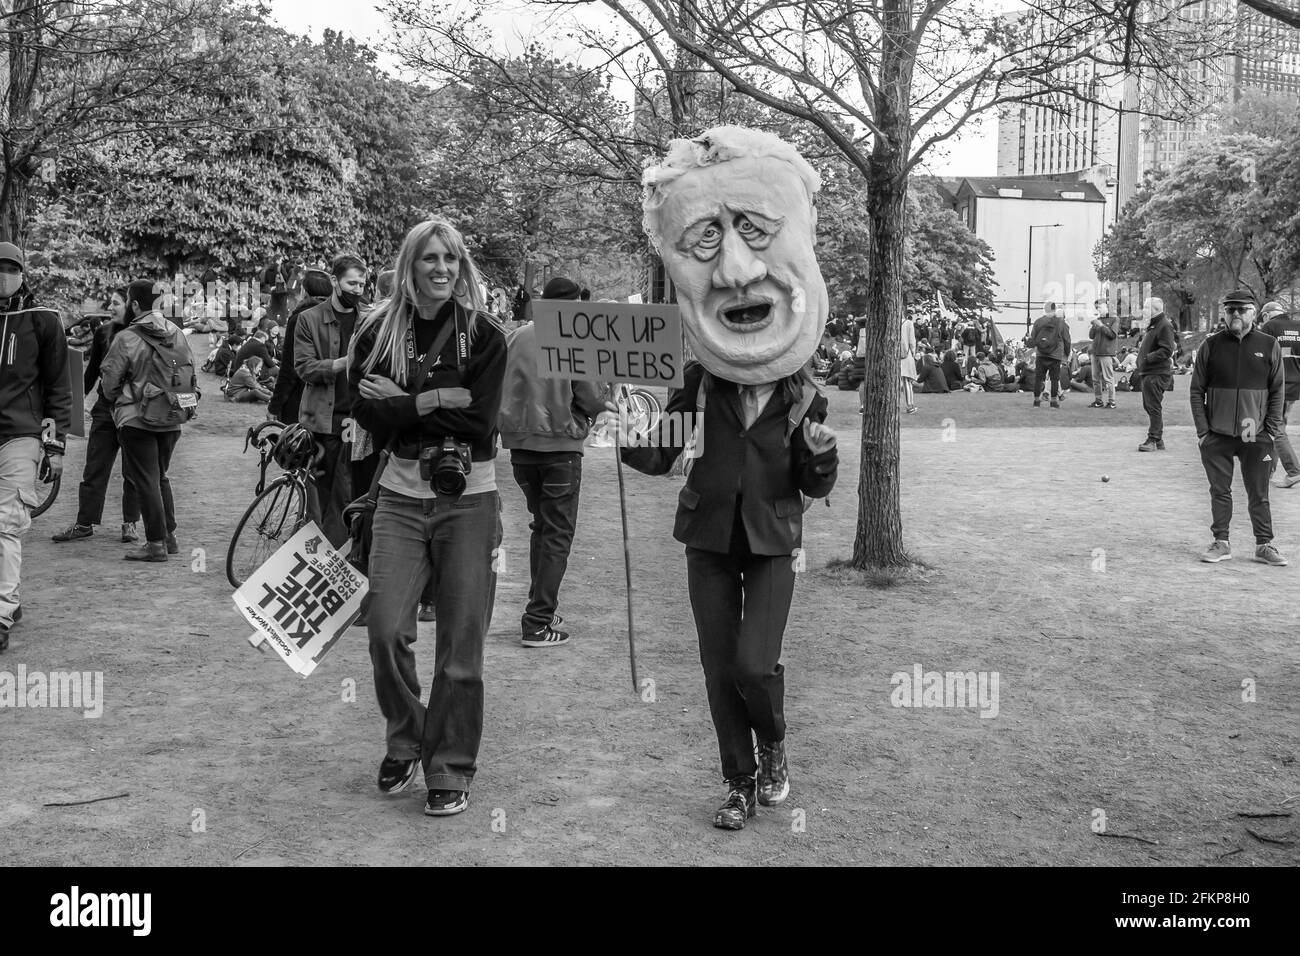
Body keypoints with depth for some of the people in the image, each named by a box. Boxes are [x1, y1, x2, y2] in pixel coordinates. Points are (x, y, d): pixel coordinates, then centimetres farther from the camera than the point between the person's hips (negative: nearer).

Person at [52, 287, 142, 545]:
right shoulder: (104, 332, 6)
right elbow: (92, 370, 14)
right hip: (106, 408, 4)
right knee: (94, 468, 4)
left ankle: (130, 523, 15)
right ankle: (84, 523, 9)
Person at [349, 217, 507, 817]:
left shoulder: (483, 335, 0)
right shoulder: (380, 332, 4)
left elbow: (479, 421, -11)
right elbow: (369, 415, -6)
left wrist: (401, 404, -11)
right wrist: (436, 401, -15)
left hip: (468, 501, -1)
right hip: (401, 496, 1)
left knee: (461, 644, 1)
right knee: (386, 628, -7)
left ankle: (451, 770, 16)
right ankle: (404, 743, 19)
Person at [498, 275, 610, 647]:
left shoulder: (513, 339, 1)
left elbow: (498, 392, 7)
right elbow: (593, 401, -10)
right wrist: (604, 387, 9)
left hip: (520, 445, 5)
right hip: (560, 445, -5)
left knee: (540, 526, 21)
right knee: (558, 535, 3)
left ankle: (541, 609, 27)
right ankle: (538, 623, -1)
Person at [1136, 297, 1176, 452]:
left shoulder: (1164, 326, -13)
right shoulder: (1152, 325, 19)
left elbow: (1167, 350, -20)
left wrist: (1148, 357, -22)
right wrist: (1141, 349, 12)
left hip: (1157, 374, -10)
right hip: (1148, 373, 10)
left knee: (1154, 407, -8)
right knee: (1148, 406, 13)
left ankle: (1154, 440, -5)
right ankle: (1158, 440, 19)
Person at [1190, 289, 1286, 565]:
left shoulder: (1269, 345, 3)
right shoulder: (1211, 346, 3)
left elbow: (1278, 391, 5)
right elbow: (1197, 390, 4)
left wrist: (1272, 431, -2)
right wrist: (1202, 430, -3)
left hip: (1257, 436, 0)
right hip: (1216, 436, 0)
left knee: (1259, 495, 6)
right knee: (1219, 491, 7)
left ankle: (1265, 545, 16)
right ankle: (1221, 543, 16)